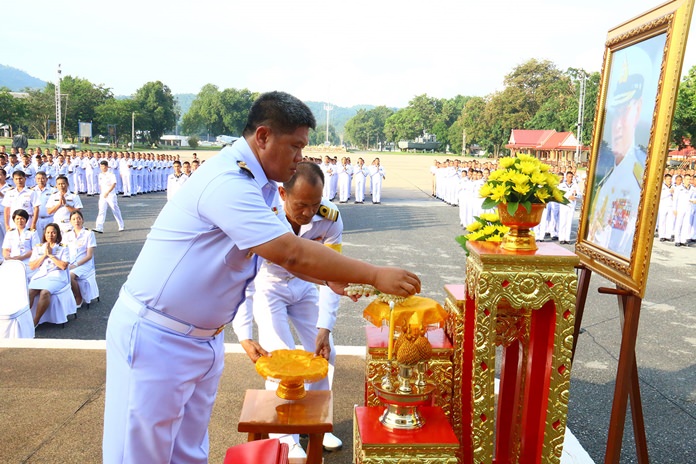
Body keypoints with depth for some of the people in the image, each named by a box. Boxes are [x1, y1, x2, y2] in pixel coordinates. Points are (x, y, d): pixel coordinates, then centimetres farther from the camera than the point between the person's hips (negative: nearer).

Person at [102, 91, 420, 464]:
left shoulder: (258, 186, 5)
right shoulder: (228, 181, -26)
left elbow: (282, 251, 14)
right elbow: (291, 253, -30)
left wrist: (329, 278, 0)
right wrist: (374, 276, -23)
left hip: (203, 338, 9)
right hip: (156, 338, -9)